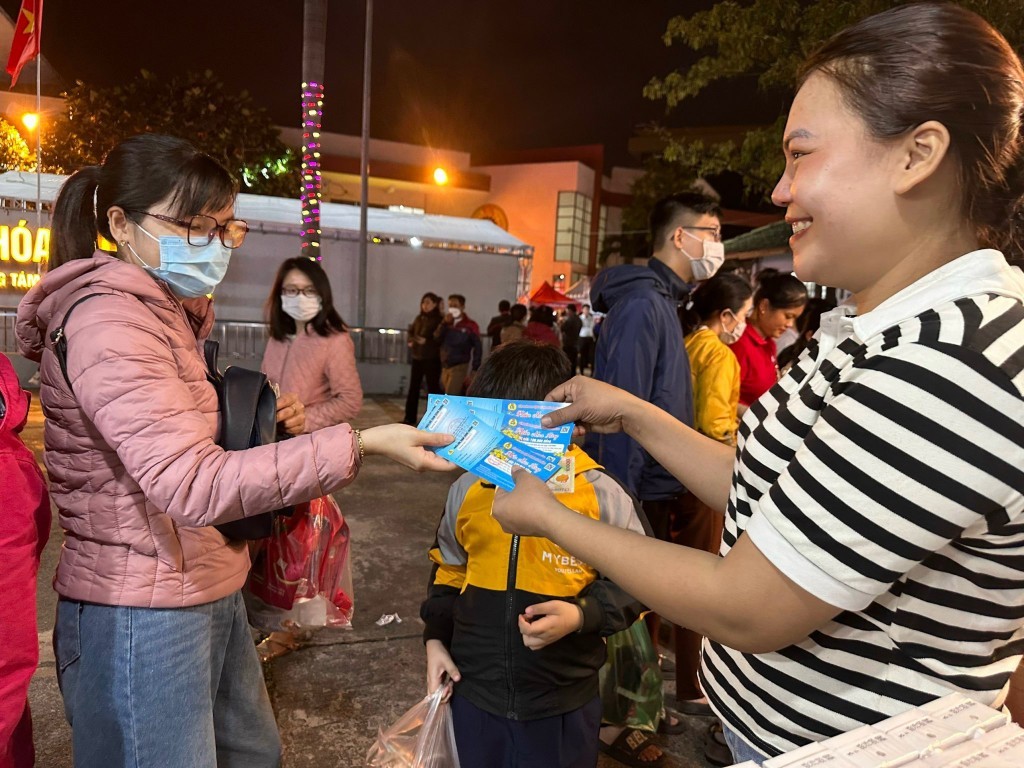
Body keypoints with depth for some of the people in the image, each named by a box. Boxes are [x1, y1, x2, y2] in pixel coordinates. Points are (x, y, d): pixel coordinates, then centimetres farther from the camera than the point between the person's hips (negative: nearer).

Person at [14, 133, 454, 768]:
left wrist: (271, 420, 2)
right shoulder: (107, 321, -20)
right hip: (144, 616, -9)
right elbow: (195, 485, -31)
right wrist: (360, 444, -36)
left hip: (212, 593, 10)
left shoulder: (176, 313, 12)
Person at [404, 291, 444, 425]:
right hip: (417, 357, 7)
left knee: (433, 388, 0)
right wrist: (411, 340, -1)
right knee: (413, 388, 10)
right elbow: (411, 332, 19)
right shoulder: (419, 318, 12)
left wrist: (426, 341, -22)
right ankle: (410, 418, 19)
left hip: (432, 359, -7)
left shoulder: (439, 320, -7)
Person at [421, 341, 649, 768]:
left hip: (562, 702, -3)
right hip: (473, 691, 3)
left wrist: (581, 616, -21)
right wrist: (435, 637, 6)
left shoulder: (600, 495, -15)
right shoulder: (467, 489, -3)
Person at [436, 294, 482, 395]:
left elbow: (478, 347, -6)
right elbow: (436, 338, 1)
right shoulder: (446, 322, 12)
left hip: (459, 367, -5)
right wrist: (444, 324, -13)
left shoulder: (470, 325, -5)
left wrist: (475, 369, -11)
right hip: (445, 366, 5)